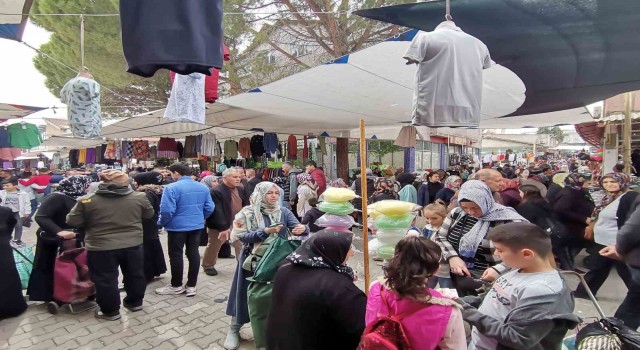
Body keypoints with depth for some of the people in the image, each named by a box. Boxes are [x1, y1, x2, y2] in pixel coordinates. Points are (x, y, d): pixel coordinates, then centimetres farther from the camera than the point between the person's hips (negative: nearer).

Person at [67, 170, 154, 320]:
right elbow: (149, 215, 9)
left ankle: (110, 311, 26)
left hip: (101, 247, -2)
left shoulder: (87, 200, -8)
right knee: (135, 275, 20)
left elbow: (72, 222, 0)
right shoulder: (139, 197, -5)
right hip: (133, 244, 2)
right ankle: (135, 302, 35)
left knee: (106, 280, 14)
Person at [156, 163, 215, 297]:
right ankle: (191, 285, 19)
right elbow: (209, 208, 5)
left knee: (176, 255, 9)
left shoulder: (172, 188, -16)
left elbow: (167, 210, -21)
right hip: (197, 225, 6)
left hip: (177, 226, -5)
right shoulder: (203, 187, 4)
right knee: (193, 253, 11)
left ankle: (176, 285, 22)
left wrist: (162, 223, -3)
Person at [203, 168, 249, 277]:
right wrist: (223, 227, -28)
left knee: (242, 246, 7)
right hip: (219, 226, -4)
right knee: (214, 247, 15)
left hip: (238, 224, 4)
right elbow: (217, 211, -26)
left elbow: (246, 206, 6)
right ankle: (208, 266, 37)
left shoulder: (242, 189, 1)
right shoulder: (216, 192, -21)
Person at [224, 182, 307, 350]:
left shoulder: (284, 212, -2)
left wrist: (303, 229, -35)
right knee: (247, 293, 9)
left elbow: (298, 226, -11)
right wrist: (265, 231, -27)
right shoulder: (248, 212, -9)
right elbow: (241, 236, -17)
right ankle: (234, 329, 30)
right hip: (253, 260, -2)